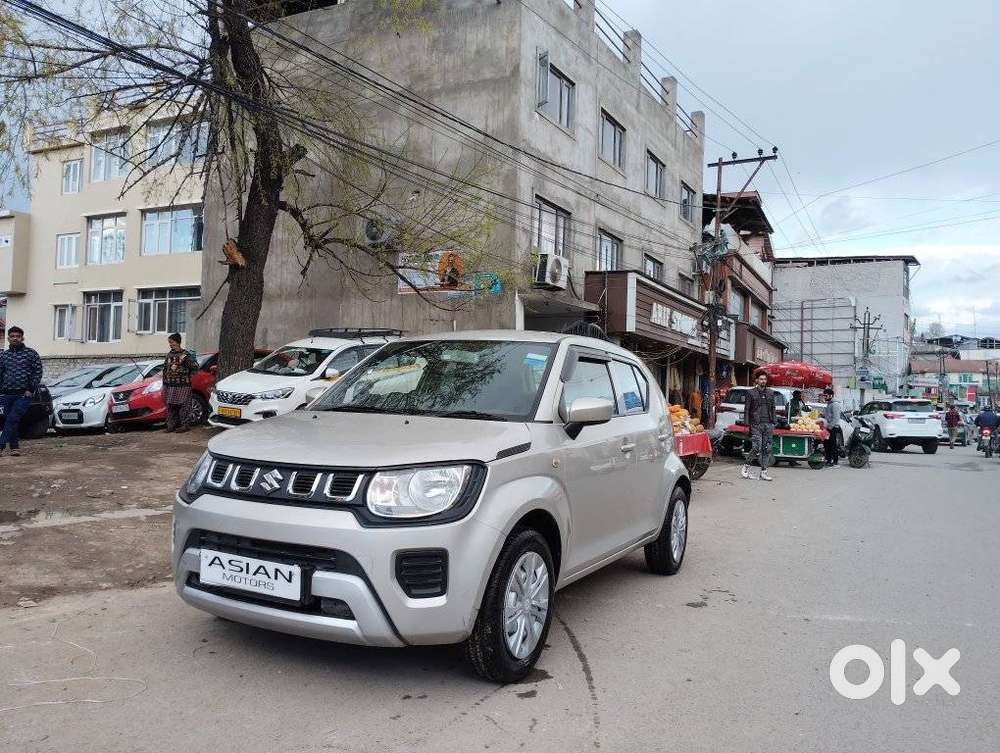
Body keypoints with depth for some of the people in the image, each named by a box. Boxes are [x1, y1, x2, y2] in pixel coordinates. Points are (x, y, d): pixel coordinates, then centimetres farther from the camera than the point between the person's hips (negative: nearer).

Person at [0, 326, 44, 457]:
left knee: (12, 420, -14)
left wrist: (31, 390, -8)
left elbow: (38, 372, 0)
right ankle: (15, 447, 15)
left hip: (24, 394, -4)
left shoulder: (31, 354, 2)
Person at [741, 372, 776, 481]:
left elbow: (773, 409, 16)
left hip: (768, 424, 4)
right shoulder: (751, 393, 2)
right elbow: (746, 409, 1)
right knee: (756, 448, -12)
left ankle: (763, 473, 9)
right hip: (756, 424, -4)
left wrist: (774, 422, 7)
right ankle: (746, 466, 7)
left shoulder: (770, 393, 14)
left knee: (767, 449, 4)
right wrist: (747, 424, -7)